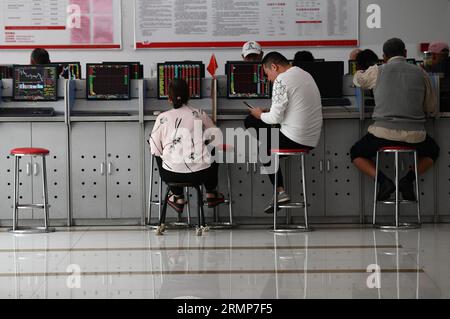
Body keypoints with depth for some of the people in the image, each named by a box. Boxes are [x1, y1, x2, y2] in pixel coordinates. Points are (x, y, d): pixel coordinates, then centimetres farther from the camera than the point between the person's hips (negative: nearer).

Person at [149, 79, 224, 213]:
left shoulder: (162, 118, -5)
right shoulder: (200, 115, -2)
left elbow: (155, 149, -1)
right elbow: (216, 136, 12)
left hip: (171, 175, 0)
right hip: (200, 174, 0)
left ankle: (178, 197, 33)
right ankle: (211, 194, 44)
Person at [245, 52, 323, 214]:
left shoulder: (281, 80, -15)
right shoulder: (304, 74, 14)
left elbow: (276, 117, -18)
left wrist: (260, 114, 4)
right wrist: (267, 113, 19)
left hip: (294, 139, -9)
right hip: (312, 139, 9)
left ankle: (280, 192, 15)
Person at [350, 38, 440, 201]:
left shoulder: (377, 71, 2)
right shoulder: (420, 73, 7)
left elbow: (358, 80, 25)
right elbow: (431, 108, 15)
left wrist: (360, 72, 48)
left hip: (383, 133, -1)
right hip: (415, 135, 1)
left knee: (356, 153, 26)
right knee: (432, 151, 33)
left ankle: (383, 180, 0)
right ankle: (409, 179, 6)